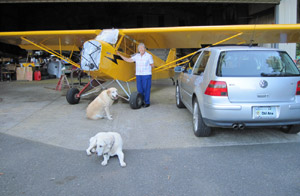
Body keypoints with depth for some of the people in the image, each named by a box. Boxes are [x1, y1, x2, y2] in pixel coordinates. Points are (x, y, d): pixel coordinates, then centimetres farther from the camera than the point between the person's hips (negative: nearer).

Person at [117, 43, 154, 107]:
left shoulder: (149, 56, -6)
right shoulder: (136, 56, 6)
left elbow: (152, 65, 1)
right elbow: (128, 60, 8)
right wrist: (120, 55, 6)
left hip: (147, 75, -4)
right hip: (138, 75, 5)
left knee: (146, 89, -3)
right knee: (139, 89, 6)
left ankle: (147, 102, 8)